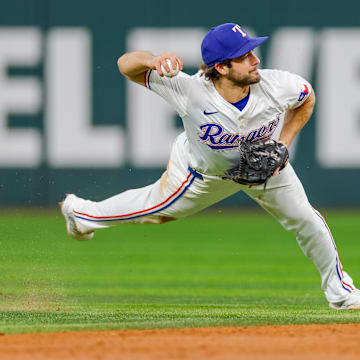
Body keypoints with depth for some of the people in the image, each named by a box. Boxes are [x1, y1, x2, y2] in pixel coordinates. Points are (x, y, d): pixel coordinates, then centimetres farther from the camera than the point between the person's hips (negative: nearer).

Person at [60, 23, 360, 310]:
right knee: (156, 206, 17)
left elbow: (307, 97, -8)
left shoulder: (276, 86, -34)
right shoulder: (191, 91, -41)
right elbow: (126, 64, -36)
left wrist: (282, 145, -17)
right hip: (203, 172, -2)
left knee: (304, 218, 1)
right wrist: (152, 61, -60)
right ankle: (83, 213, 47)